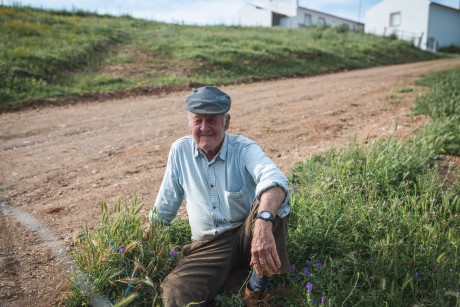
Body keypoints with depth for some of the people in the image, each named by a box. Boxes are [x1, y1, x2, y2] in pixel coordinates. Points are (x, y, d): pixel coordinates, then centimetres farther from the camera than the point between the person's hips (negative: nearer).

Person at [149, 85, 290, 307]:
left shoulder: (244, 149, -13)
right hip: (208, 244, 1)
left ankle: (258, 288, -14)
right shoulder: (180, 150, -3)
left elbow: (273, 178, -37)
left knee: (271, 203, -33)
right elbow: (166, 204, 10)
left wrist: (263, 224, -56)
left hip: (247, 235, 0)